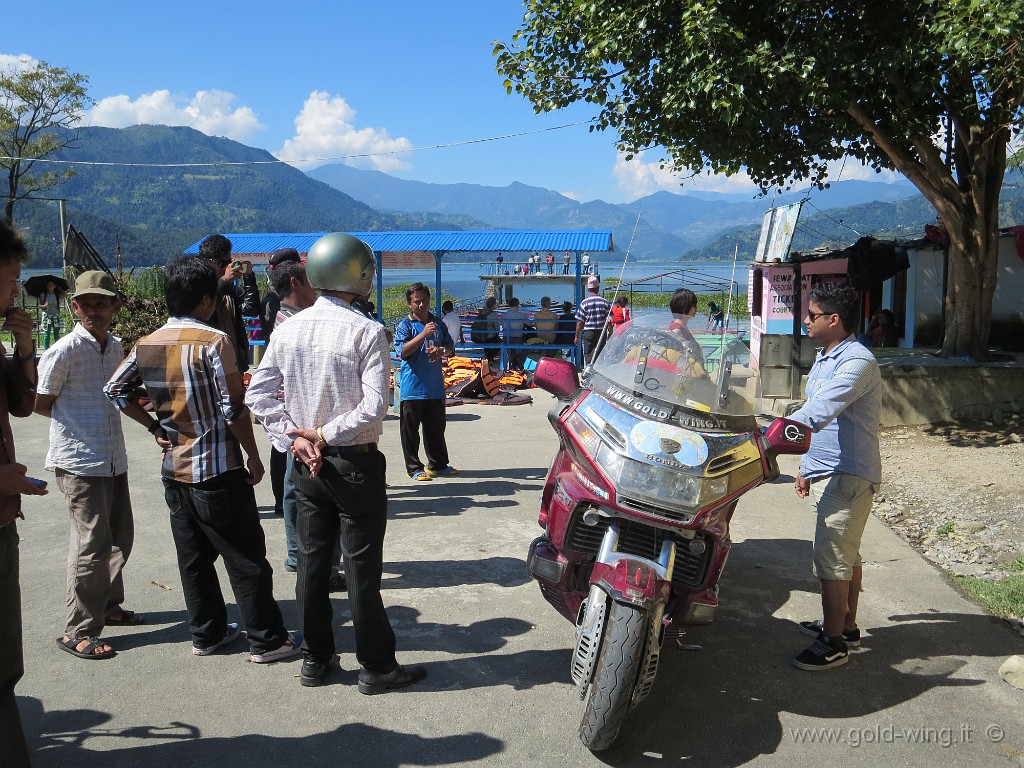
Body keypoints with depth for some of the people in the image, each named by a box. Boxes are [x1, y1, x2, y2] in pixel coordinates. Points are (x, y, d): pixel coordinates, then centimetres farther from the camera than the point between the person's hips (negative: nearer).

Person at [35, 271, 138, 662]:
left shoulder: (115, 347, 9)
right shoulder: (64, 351, -12)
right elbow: (40, 403, -6)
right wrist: (77, 420, -1)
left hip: (114, 460, 8)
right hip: (79, 462, -7)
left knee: (120, 536, 17)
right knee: (92, 544, -5)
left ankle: (108, 604, 35)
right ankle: (78, 631, 6)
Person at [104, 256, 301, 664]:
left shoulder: (147, 345, 4)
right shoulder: (213, 341, -16)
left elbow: (114, 390, 13)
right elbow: (234, 409, -17)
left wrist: (153, 425, 12)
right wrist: (254, 459, -7)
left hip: (174, 471, 7)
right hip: (217, 471, -7)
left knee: (193, 557, 16)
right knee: (247, 558, 3)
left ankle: (206, 633, 27)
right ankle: (266, 640, 11)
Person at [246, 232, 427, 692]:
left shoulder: (288, 329, 1)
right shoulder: (367, 332, -16)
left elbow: (258, 395, 0)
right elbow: (374, 408, -23)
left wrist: (294, 438, -4)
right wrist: (324, 436, -12)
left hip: (306, 463, 6)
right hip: (355, 465, -5)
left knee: (311, 562, 15)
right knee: (362, 568, 4)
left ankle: (315, 659, 27)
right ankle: (376, 666, 16)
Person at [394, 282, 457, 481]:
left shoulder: (438, 324, 11)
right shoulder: (405, 325, -4)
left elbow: (451, 347, 14)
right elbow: (403, 351, -17)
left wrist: (441, 350, -10)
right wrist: (424, 334, -24)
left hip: (435, 386, 5)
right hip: (412, 388, -5)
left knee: (436, 427, 13)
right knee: (410, 429, 1)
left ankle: (438, 464, 26)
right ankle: (414, 468, 10)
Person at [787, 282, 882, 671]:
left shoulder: (858, 362, -19)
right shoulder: (823, 359, 14)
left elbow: (822, 410, -33)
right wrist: (807, 467, 23)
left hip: (848, 476, -10)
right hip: (825, 473, 10)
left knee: (832, 556, -7)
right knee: (846, 553, 18)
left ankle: (834, 642, 1)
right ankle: (846, 625, 30)